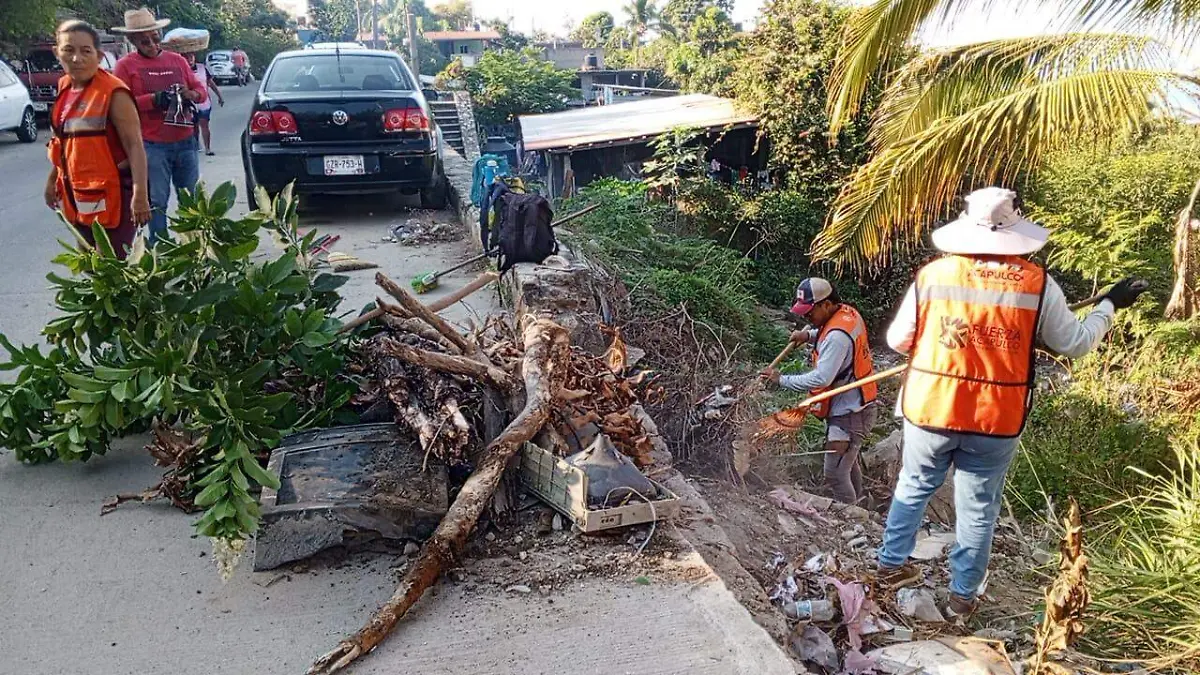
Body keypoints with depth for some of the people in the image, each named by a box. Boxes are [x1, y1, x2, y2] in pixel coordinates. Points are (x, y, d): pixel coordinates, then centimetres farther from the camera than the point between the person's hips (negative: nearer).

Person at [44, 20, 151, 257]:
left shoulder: (113, 93, -16)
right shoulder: (65, 88, 7)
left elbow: (134, 145, -21)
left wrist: (140, 195, -28)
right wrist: (53, 178, 24)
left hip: (111, 196, -8)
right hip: (77, 195, 8)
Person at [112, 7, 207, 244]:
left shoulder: (177, 60, 11)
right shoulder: (125, 65, 0)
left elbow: (201, 91, 14)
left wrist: (190, 94, -10)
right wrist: (154, 99, -20)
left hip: (185, 141, 4)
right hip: (152, 146, -4)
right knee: (157, 202, 0)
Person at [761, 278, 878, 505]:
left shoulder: (837, 335, -28)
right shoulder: (846, 311, 1)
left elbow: (821, 378, -32)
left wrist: (782, 380, -24)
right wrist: (809, 335, 6)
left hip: (848, 414, -11)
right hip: (851, 408, 11)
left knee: (835, 474, -5)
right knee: (847, 460, 28)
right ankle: (857, 501, 45)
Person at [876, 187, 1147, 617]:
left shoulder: (932, 274, -7)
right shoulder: (1037, 284, -8)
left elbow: (897, 340, 1)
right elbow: (1075, 344, 4)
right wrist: (1109, 305, 20)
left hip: (930, 410, 1)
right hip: (996, 420, 0)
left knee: (913, 488, 21)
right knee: (978, 509, 14)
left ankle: (891, 563, 33)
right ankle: (963, 594, 25)